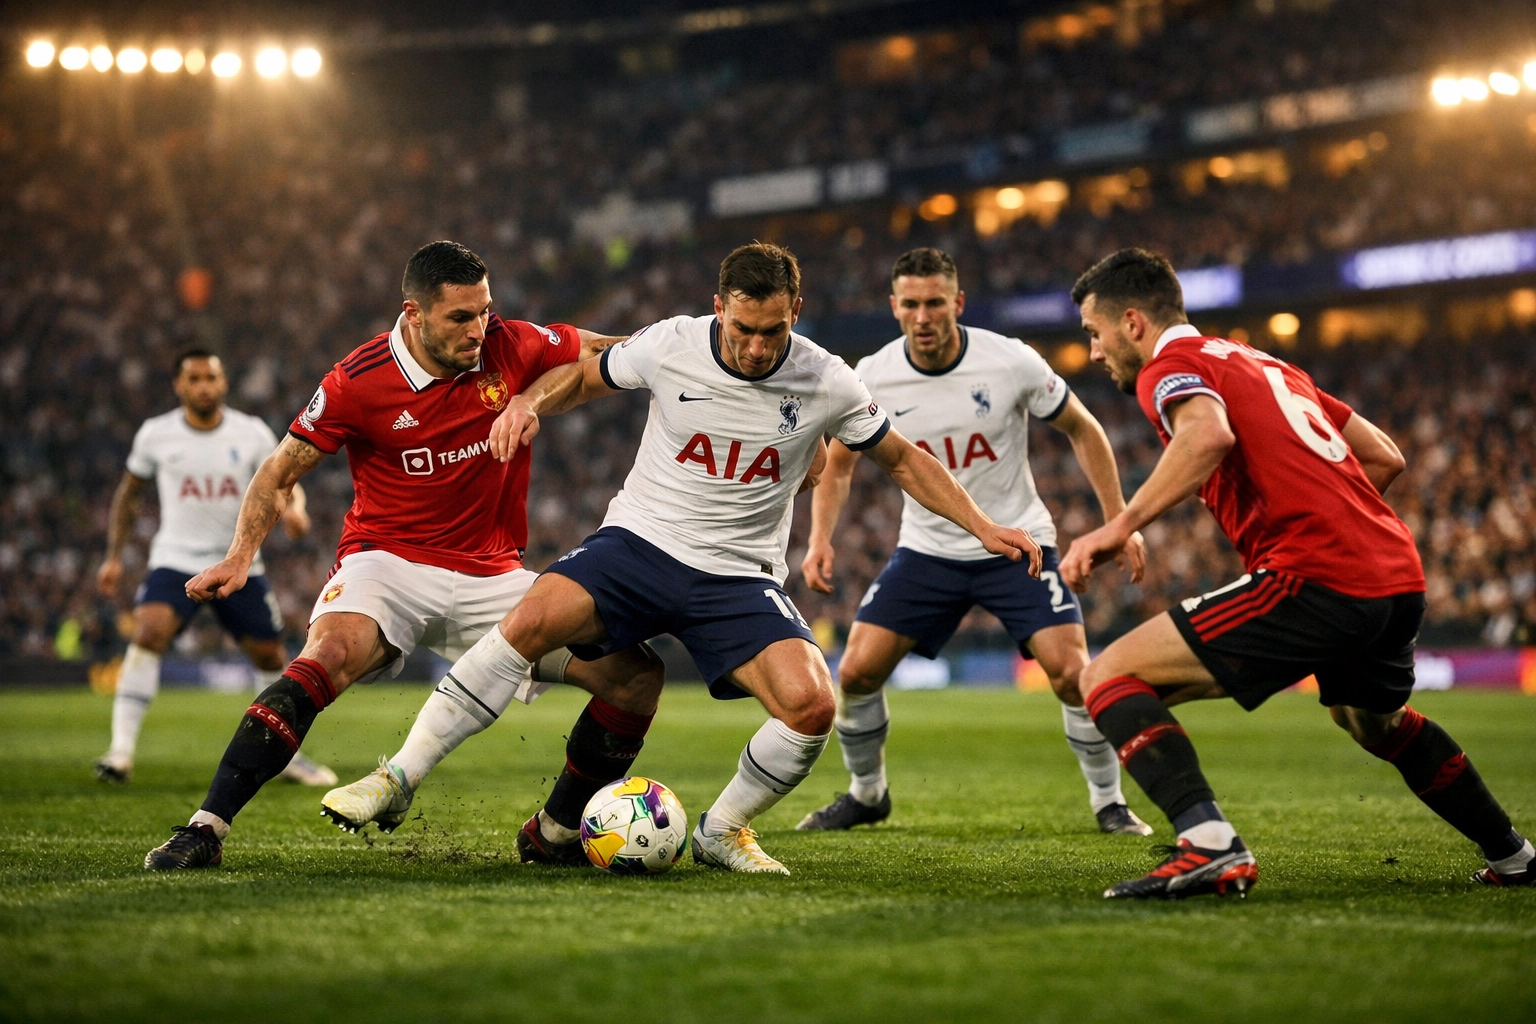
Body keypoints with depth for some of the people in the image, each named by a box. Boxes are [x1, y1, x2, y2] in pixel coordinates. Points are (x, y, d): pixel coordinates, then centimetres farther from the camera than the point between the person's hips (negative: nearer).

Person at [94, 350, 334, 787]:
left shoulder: (253, 434, -4)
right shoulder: (155, 434, -3)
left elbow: (284, 483, 0)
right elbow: (129, 492, 10)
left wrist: (293, 509, -24)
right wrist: (114, 555, 6)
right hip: (176, 559, -2)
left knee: (269, 654, 7)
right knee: (149, 631, -26)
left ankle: (286, 755, 27)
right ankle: (121, 751, -26)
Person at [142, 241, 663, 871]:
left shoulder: (513, 349, -4)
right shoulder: (358, 382, -11)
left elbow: (612, 353, 12)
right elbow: (281, 472, 0)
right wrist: (241, 556, -11)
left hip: (492, 576, 4)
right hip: (388, 561, -4)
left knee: (636, 674, -7)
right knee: (332, 654, -36)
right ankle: (207, 828, -31)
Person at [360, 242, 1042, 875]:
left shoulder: (828, 384, -7)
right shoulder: (671, 345, -8)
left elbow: (902, 459, 9)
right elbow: (582, 377, 9)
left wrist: (982, 526, 1)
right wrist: (529, 402, -12)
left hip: (739, 577, 1)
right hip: (640, 541, -1)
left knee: (812, 705, -23)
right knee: (532, 620, -29)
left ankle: (722, 831, 5)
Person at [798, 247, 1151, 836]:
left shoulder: (1011, 363, -17)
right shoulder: (872, 379, -11)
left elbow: (1081, 430, -1)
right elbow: (838, 464, 5)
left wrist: (1119, 521, -6)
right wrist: (820, 538, -11)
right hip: (927, 549, 2)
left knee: (1071, 673, -16)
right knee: (856, 671, -7)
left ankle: (1109, 803, 6)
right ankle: (866, 794, 19)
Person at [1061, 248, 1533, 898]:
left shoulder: (1168, 369, 1)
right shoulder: (1263, 363, 26)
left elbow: (1208, 433, -25)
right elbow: (1384, 457, 25)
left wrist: (1122, 525, -25)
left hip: (1316, 582, -9)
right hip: (1401, 575, 9)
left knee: (1110, 677, -8)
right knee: (1376, 721, 39)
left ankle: (1209, 845, -25)